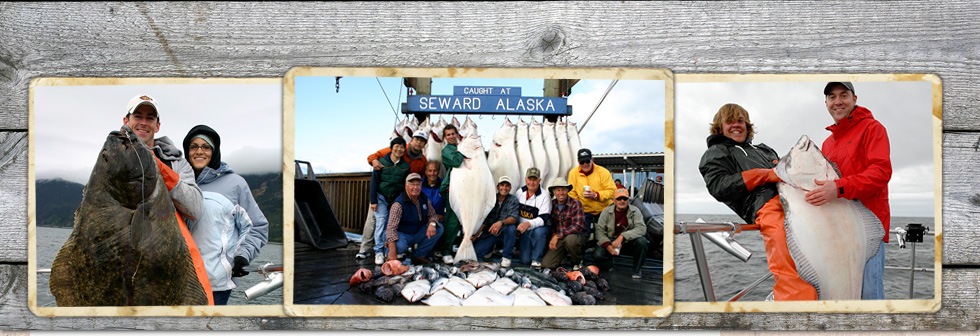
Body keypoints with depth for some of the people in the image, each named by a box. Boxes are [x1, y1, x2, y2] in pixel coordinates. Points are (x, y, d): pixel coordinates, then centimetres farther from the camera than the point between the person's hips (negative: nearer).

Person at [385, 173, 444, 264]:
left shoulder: (424, 199, -3)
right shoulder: (399, 204, -23)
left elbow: (432, 215, 10)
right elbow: (391, 228, -29)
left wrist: (432, 224, -19)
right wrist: (392, 252, -38)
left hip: (418, 233, 7)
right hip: (402, 234, -6)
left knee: (439, 229, -11)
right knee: (399, 246, -39)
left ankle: (418, 255, -5)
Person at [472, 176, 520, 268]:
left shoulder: (513, 200, -6)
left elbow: (514, 218, -21)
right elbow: (483, 221, -1)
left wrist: (501, 222, -41)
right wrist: (475, 236, -14)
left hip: (504, 233, -1)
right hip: (489, 233, 2)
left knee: (511, 228, -36)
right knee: (476, 251, -21)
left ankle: (506, 257, -15)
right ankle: (492, 248, 14)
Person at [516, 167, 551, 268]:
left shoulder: (544, 195, -15)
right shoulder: (520, 192, 1)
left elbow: (543, 219, -23)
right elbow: (515, 212, 15)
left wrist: (529, 223, -39)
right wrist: (517, 228, 5)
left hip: (539, 227, -4)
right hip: (524, 230, 4)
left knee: (539, 232, -40)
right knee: (524, 260, -7)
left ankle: (536, 259, -19)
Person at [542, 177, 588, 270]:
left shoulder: (575, 204, -13)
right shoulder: (552, 204, 2)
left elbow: (577, 226, -22)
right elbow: (550, 224, 12)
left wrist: (558, 236, -22)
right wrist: (553, 236, -8)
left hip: (577, 236, -4)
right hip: (557, 239, 4)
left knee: (570, 239, -40)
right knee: (546, 264, -15)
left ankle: (578, 262, -9)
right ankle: (565, 256, 17)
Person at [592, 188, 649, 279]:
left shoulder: (635, 211, -6)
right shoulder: (606, 211, -2)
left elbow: (641, 228, -20)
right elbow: (599, 230, -6)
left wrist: (622, 236, -32)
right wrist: (608, 246, -23)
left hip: (629, 243, 0)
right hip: (611, 242, 1)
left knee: (642, 242, -32)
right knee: (598, 255, -26)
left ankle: (637, 270, -7)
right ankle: (608, 268, 12)